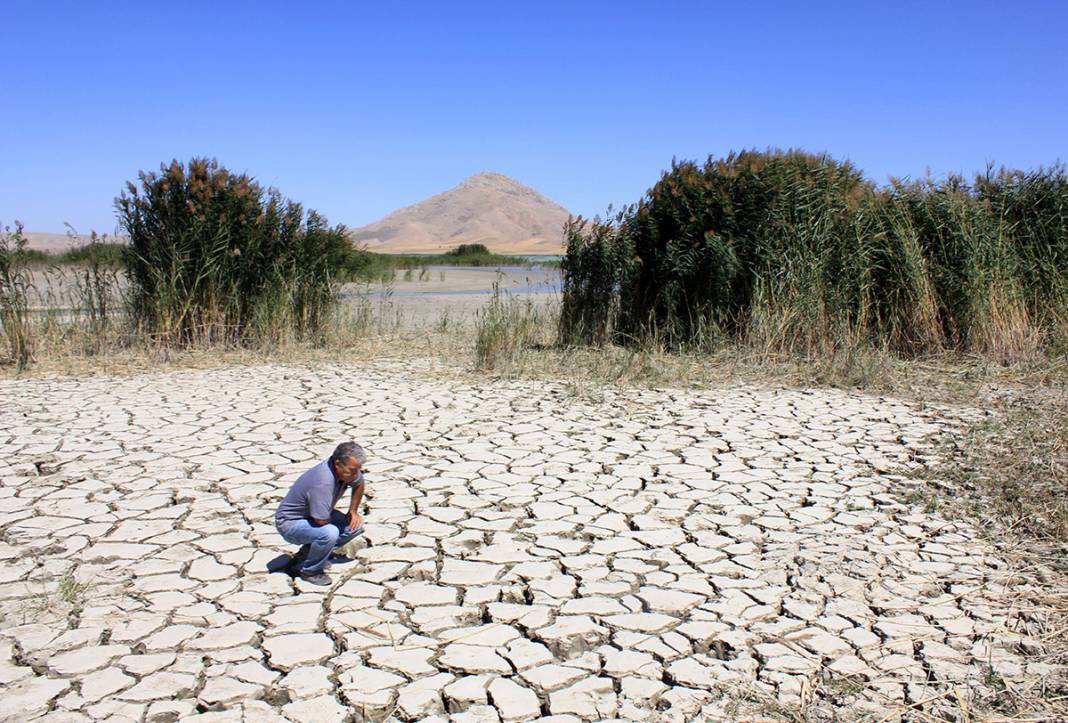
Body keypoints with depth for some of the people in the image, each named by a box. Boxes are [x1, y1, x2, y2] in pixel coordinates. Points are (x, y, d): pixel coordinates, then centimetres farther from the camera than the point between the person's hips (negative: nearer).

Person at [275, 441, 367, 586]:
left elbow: (359, 484, 13)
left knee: (356, 525, -4)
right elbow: (321, 520, -35)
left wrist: (353, 511, 4)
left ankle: (306, 554, 9)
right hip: (290, 523, -9)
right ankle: (309, 570, -6)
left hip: (315, 516, 9)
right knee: (329, 532, -34)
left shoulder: (348, 470, -11)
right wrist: (340, 519, -12)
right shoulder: (323, 482, -37)